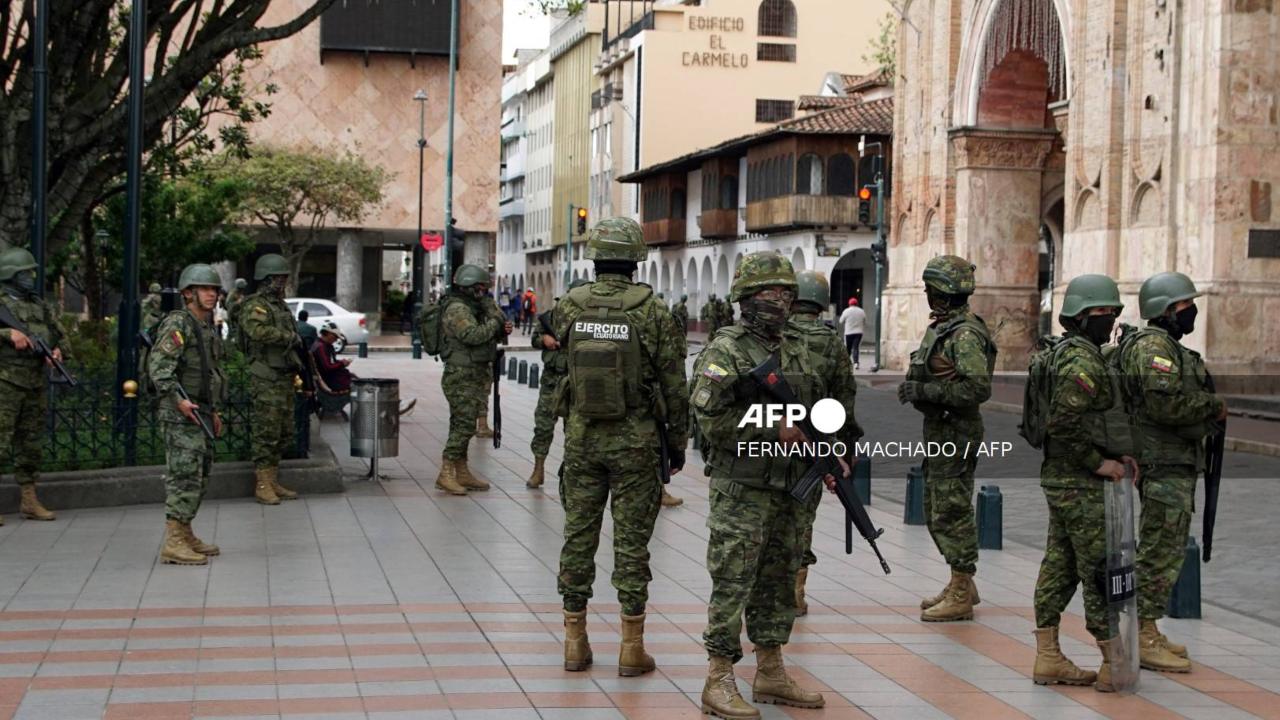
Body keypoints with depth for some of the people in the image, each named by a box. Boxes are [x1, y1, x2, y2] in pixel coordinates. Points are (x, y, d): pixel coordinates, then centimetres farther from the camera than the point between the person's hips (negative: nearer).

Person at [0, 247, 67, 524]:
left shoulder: (40, 306, 16)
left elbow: (60, 335, 21)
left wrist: (58, 350, 0)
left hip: (36, 384, 7)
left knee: (31, 444, 11)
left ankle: (29, 501, 17)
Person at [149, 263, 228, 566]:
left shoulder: (207, 327, 17)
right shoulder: (178, 324, -12)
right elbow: (158, 364, -22)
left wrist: (214, 411, 24)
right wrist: (177, 400, -29)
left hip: (201, 413, 10)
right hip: (182, 414, -10)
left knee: (199, 476, 14)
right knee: (185, 476, -12)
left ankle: (185, 535, 23)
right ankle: (173, 544, -12)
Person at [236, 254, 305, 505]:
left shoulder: (281, 306, 18)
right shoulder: (255, 305, -11)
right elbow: (258, 331, -31)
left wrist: (299, 362, 17)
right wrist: (289, 337, -21)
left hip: (285, 379, 9)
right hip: (266, 380, -9)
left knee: (284, 434, 12)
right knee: (266, 433, -7)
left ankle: (274, 482, 19)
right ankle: (262, 485, -2)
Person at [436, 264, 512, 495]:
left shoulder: (474, 307, 17)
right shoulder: (457, 309, -13)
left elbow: (491, 336, 20)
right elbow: (472, 335, -27)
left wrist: (503, 330, -1)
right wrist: (495, 323, -14)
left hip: (475, 376, 10)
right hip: (462, 376, -10)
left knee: (464, 425, 12)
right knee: (464, 425, -12)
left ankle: (462, 473, 16)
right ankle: (446, 474, -10)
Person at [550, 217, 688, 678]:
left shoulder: (569, 307, -4)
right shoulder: (652, 313, -11)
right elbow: (674, 386, -7)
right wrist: (678, 444, 4)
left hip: (582, 437, 2)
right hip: (635, 441, -2)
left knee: (579, 536, 10)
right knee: (631, 541, 3)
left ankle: (575, 641, 14)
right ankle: (632, 648, 7)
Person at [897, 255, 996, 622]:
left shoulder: (965, 334, -18)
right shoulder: (941, 327, 13)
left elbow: (978, 387, -26)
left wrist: (926, 390, -24)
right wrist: (913, 388, -1)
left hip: (956, 433, -10)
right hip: (938, 430, 11)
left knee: (952, 513, -5)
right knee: (938, 512, 17)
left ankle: (961, 597, 2)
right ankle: (961, 586, 27)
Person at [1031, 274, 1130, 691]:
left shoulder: (1066, 355, 15)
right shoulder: (1083, 363, -18)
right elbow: (1063, 426, -25)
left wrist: (1114, 454, 13)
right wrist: (1099, 462, -16)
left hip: (1060, 480, 10)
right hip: (1080, 485, -10)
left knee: (1059, 568, 11)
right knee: (1101, 570, -5)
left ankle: (1048, 658, 15)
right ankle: (1115, 665, -1)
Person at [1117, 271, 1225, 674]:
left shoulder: (1170, 347, 20)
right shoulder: (1153, 346, -16)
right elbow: (1164, 402, -27)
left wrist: (1210, 415, 7)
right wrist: (1214, 407, -14)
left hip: (1176, 464, 11)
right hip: (1163, 465, -11)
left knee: (1166, 552, 16)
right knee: (1161, 553, -8)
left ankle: (1146, 633, 23)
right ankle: (1142, 637, -4)